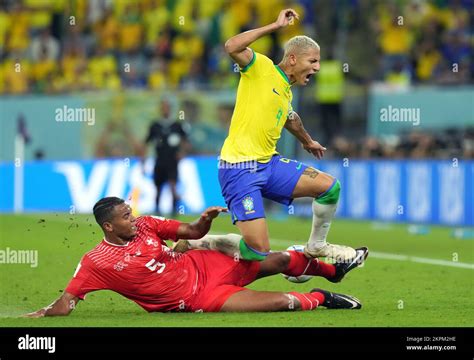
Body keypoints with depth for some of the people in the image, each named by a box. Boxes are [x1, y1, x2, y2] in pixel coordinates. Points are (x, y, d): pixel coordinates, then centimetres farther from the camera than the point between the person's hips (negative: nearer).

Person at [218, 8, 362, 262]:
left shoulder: (287, 93, 17)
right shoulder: (261, 67, -6)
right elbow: (232, 47, -27)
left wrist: (307, 141, 58)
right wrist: (275, 26, -24)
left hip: (269, 164, 8)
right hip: (239, 169, -8)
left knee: (330, 186, 0)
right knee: (258, 251, -17)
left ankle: (316, 245, 22)